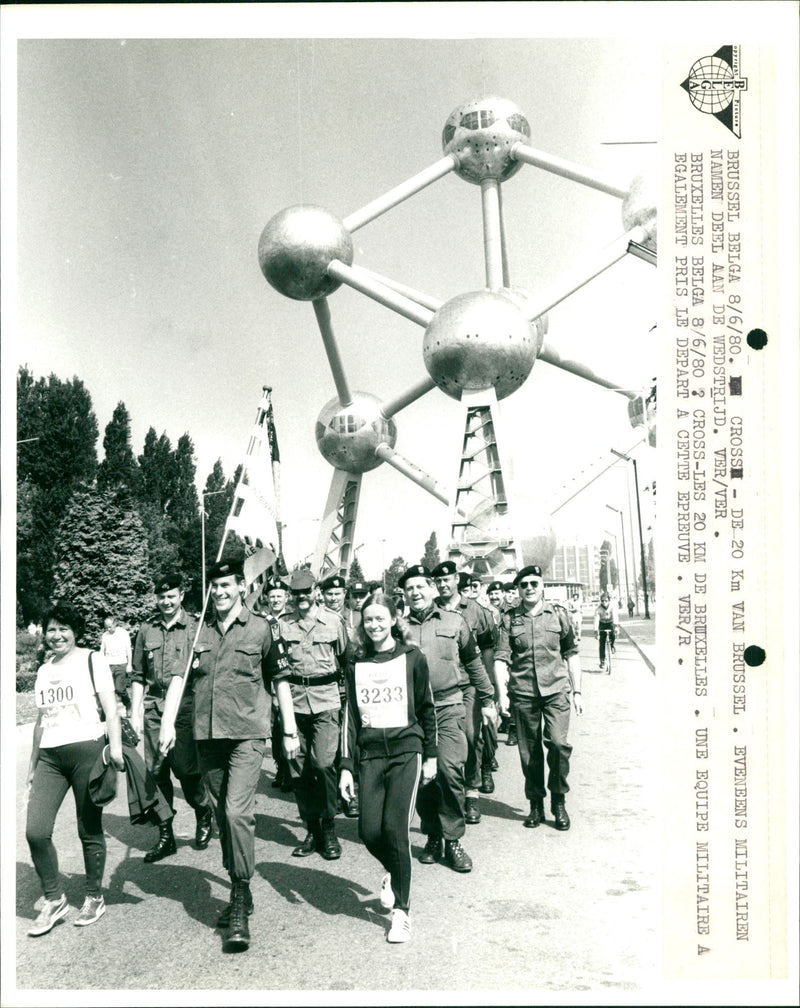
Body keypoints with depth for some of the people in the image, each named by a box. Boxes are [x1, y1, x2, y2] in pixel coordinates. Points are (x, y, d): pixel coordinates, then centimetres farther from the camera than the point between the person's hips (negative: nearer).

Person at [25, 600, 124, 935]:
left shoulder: (92, 660, 3)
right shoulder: (44, 670, 18)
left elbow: (110, 707, -4)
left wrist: (115, 746, -16)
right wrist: (33, 765, 22)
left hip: (86, 749, -5)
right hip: (50, 756, 5)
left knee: (89, 830, 2)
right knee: (35, 831, -6)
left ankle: (94, 898, 19)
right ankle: (54, 900, 11)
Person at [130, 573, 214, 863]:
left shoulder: (195, 628, 1)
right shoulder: (146, 629, 10)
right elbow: (138, 676, 14)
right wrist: (135, 711, 8)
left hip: (185, 705, -3)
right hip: (154, 706, 4)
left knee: (186, 768, -5)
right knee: (156, 771, 4)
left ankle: (205, 815, 24)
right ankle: (165, 836, 16)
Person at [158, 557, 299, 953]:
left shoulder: (260, 628, 1)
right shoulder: (199, 631, 10)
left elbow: (280, 680, 7)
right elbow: (178, 677, 4)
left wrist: (290, 731, 8)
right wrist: (167, 724, -8)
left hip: (247, 735, -4)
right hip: (207, 735, 4)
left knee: (237, 812, -15)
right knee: (223, 815, 12)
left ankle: (240, 908, -7)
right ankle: (240, 892, 27)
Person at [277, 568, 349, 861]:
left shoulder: (334, 620, 5)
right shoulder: (282, 624, 7)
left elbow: (345, 660, 14)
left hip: (326, 699, -2)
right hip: (294, 700, 2)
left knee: (323, 762, -12)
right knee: (299, 768, 3)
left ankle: (328, 829, 4)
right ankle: (312, 830, 16)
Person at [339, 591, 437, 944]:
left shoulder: (411, 658, 0)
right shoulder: (356, 663, 7)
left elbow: (426, 709, 6)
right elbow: (350, 716, 8)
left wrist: (431, 755, 6)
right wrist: (346, 766, 4)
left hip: (406, 750, -3)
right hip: (372, 754, 3)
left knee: (394, 827, -12)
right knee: (369, 831, -4)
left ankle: (401, 912, 2)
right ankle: (393, 872, 30)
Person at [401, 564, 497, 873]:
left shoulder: (454, 622, 8)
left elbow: (474, 662, 18)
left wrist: (487, 701, 20)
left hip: (449, 707, -1)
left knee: (450, 769, -12)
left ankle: (453, 840, 0)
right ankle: (432, 836, 21)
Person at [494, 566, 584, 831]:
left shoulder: (558, 613, 8)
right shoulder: (509, 619, 5)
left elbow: (571, 654, 13)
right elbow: (502, 658, 0)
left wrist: (577, 691, 10)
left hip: (556, 690, 0)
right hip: (523, 693, 1)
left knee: (558, 743, -14)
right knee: (529, 751, 5)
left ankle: (559, 802, 4)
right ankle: (536, 805, 20)